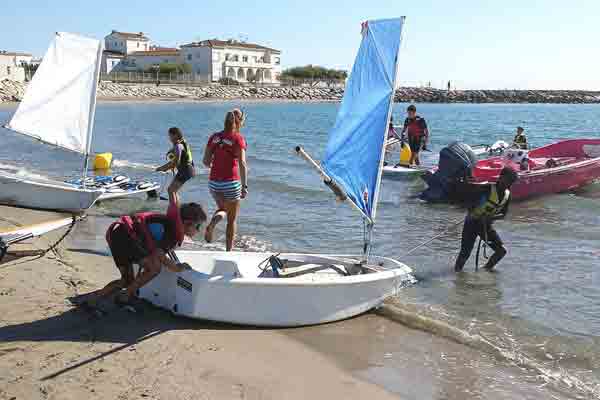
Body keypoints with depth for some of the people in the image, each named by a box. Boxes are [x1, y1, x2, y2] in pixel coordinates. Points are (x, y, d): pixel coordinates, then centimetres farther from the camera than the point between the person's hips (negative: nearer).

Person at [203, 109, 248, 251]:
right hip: (231, 183, -4)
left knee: (222, 209, 25)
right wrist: (245, 186, -16)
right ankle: (229, 250, 17)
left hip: (214, 182, 4)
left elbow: (206, 161, 4)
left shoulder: (214, 137, 5)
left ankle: (211, 224, -6)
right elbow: (242, 164, -17)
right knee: (232, 220, 13)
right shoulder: (238, 138, -8)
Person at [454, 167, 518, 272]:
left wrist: (491, 217, -14)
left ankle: (487, 267, 23)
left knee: (501, 251, -2)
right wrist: (472, 212, -24)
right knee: (465, 253, -10)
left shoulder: (507, 195, 1)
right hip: (472, 222, -6)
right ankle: (458, 268, 18)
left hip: (487, 225, 6)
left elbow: (503, 214, 6)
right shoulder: (488, 188, -18)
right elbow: (469, 199, -13)